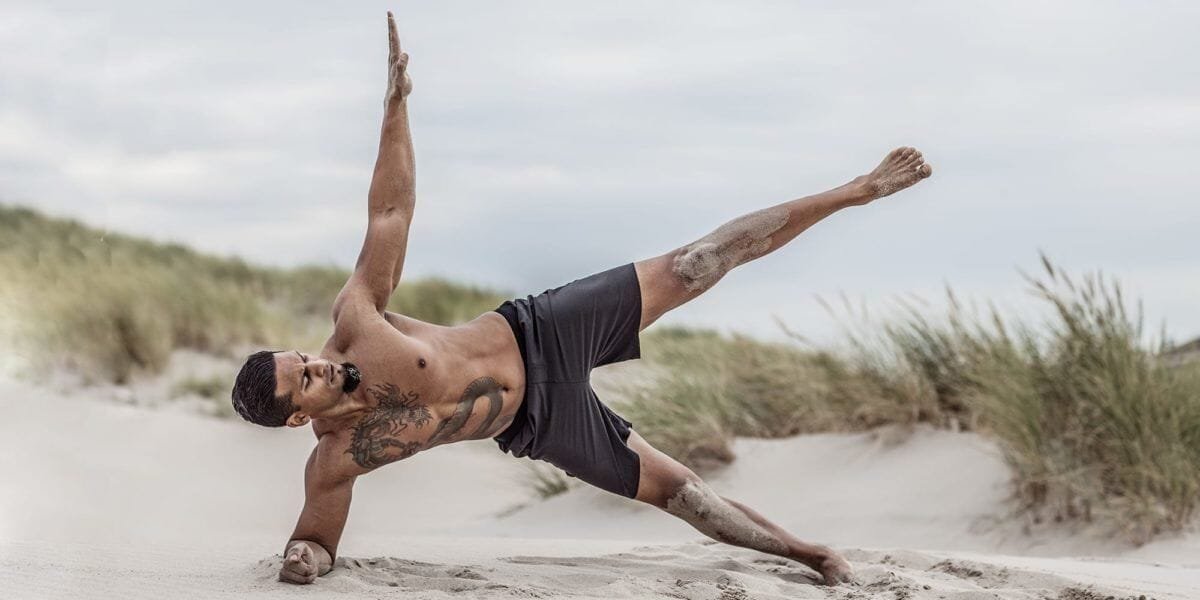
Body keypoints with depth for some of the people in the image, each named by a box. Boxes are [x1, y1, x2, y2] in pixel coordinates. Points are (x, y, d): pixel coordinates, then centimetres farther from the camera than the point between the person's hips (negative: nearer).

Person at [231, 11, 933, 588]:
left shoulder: (354, 316, -18)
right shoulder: (333, 460, -20)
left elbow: (391, 210, -14)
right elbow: (314, 541, -8)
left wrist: (396, 103, -19)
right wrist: (303, 558, -32)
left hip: (543, 333, 1)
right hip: (542, 423, -1)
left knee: (696, 265, -3)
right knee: (676, 488, 2)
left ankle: (848, 193, 10)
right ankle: (810, 552, 21)